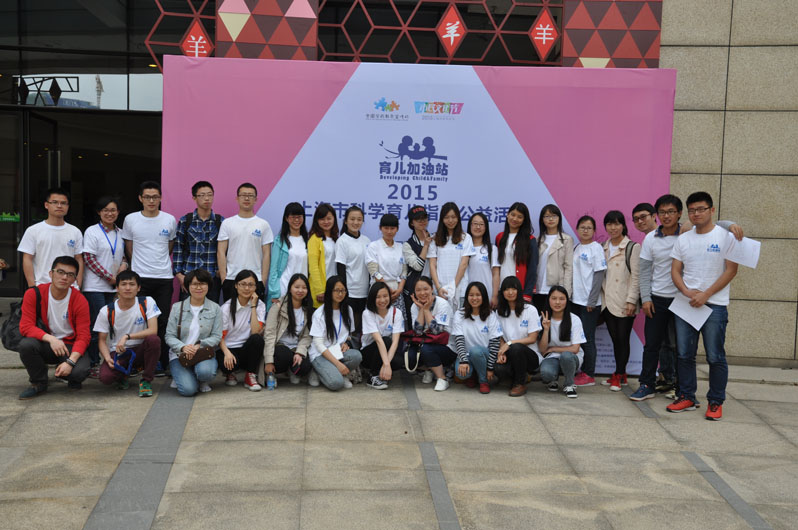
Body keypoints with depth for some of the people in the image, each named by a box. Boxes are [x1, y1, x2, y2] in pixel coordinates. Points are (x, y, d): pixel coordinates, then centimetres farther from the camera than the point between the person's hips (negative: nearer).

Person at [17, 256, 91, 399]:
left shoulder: (80, 300, -12)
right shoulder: (34, 294, -9)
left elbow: (83, 336, -13)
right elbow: (26, 327, -13)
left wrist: (70, 362, -28)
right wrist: (50, 338, -31)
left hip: (69, 346, -2)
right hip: (44, 345, 2)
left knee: (80, 371, -32)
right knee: (26, 344, -32)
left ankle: (72, 380, 10)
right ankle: (39, 383, -4)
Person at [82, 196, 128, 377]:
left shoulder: (119, 233, 13)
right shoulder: (92, 231, -4)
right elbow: (89, 259, -9)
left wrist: (124, 265, 0)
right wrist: (111, 277, -11)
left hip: (113, 287, 6)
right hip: (95, 286, -6)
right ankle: (93, 364, 1)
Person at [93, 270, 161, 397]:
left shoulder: (147, 302, -8)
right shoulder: (106, 311, -5)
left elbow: (153, 330, -18)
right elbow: (102, 340, 0)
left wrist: (127, 337, -27)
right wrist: (108, 358, -20)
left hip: (139, 350, 0)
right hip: (117, 353, 0)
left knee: (153, 339, -34)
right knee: (105, 377, -30)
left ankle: (146, 380, -12)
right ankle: (122, 375, 10)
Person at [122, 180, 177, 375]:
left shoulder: (170, 220, 4)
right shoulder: (130, 220, 2)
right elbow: (129, 248, 13)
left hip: (164, 278, 1)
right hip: (140, 278, 0)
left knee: (163, 322, 2)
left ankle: (161, 363, 10)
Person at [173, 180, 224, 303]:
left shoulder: (221, 222, 4)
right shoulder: (185, 221, 4)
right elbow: (177, 249, 4)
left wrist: (221, 271, 0)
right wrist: (179, 274, -2)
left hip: (213, 278, 0)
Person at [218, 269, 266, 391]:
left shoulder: (260, 305, -1)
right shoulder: (227, 307, -3)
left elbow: (256, 331, -16)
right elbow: (220, 336, -6)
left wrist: (253, 306, -17)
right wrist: (227, 353, -26)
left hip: (247, 351, 2)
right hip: (228, 348, -2)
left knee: (257, 338, -32)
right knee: (228, 363, -36)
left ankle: (250, 376, -12)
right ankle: (230, 373, 5)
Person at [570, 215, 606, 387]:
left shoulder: (596, 248, -7)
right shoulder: (576, 248, 13)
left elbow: (599, 275, -11)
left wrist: (592, 301, -14)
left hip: (589, 302, -7)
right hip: (576, 300, 7)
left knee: (588, 338, -3)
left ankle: (589, 375, 4)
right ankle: (583, 371, 20)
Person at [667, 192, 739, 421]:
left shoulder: (725, 236, -2)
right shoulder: (683, 239, 11)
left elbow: (731, 270, -7)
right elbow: (675, 270, 10)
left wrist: (705, 295, -14)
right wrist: (687, 292, -9)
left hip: (714, 305, -4)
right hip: (685, 304, 4)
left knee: (715, 357, -1)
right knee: (684, 354, 7)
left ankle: (716, 402, 11)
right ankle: (687, 397, 19)